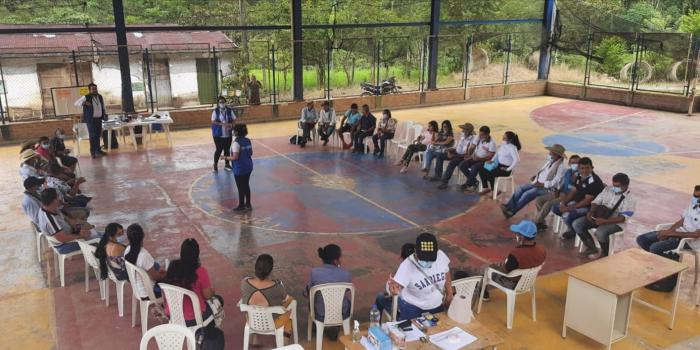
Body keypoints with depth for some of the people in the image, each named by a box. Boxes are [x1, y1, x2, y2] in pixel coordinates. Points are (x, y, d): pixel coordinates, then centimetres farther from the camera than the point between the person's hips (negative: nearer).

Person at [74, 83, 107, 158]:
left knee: (98, 135, 10)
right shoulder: (86, 97, -6)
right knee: (93, 136, -6)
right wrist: (84, 103, -25)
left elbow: (103, 107, 23)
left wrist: (105, 114, 13)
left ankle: (98, 150, 21)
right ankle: (93, 152, 2)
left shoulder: (100, 97, 10)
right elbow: (76, 103, -9)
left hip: (99, 119, 5)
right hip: (91, 119, -5)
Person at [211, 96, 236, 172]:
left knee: (227, 149, 10)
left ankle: (227, 164, 25)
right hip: (218, 134, -3)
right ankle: (215, 164, 21)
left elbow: (234, 119, 3)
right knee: (219, 149, 2)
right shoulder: (215, 111, -7)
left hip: (228, 134, 3)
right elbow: (213, 121, -13)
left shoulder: (229, 110, 1)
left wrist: (231, 124, -17)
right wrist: (222, 124, -25)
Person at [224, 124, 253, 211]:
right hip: (248, 167, 7)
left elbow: (235, 157, -22)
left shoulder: (236, 143, -21)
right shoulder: (248, 140, 1)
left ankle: (241, 206, 20)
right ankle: (248, 204, 29)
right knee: (246, 186, 19)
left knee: (241, 188, 7)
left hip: (239, 169, -7)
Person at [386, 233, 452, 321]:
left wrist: (449, 293, 7)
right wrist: (393, 287, -66)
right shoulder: (407, 266, -33)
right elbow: (397, 286, -43)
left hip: (437, 305, 5)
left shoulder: (441, 256, -20)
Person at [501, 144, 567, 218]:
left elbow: (555, 182, -22)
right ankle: (508, 207, -18)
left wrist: (542, 184, -21)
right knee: (521, 188, -11)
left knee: (528, 194, -26)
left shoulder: (561, 167, -17)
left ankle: (512, 211, -18)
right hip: (538, 183, 9)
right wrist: (535, 176, 3)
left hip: (548, 188, -9)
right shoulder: (549, 160, 10)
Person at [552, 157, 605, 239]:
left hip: (588, 208, -9)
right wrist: (563, 203, -6)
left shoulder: (594, 181, -23)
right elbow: (573, 191, 11)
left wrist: (569, 208, -24)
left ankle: (573, 232, 2)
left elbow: (587, 201, -25)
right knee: (555, 208, 4)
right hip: (577, 203, 9)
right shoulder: (579, 177, 4)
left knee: (567, 215, -30)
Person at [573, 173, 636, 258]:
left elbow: (623, 218, -18)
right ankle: (592, 248, 2)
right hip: (599, 216, 6)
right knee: (576, 224, -13)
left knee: (600, 232, -37)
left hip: (615, 222, -6)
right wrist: (591, 212, -13)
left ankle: (605, 253, -6)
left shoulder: (630, 198, -11)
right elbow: (596, 201, 8)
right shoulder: (608, 189, 5)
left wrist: (605, 221, -29)